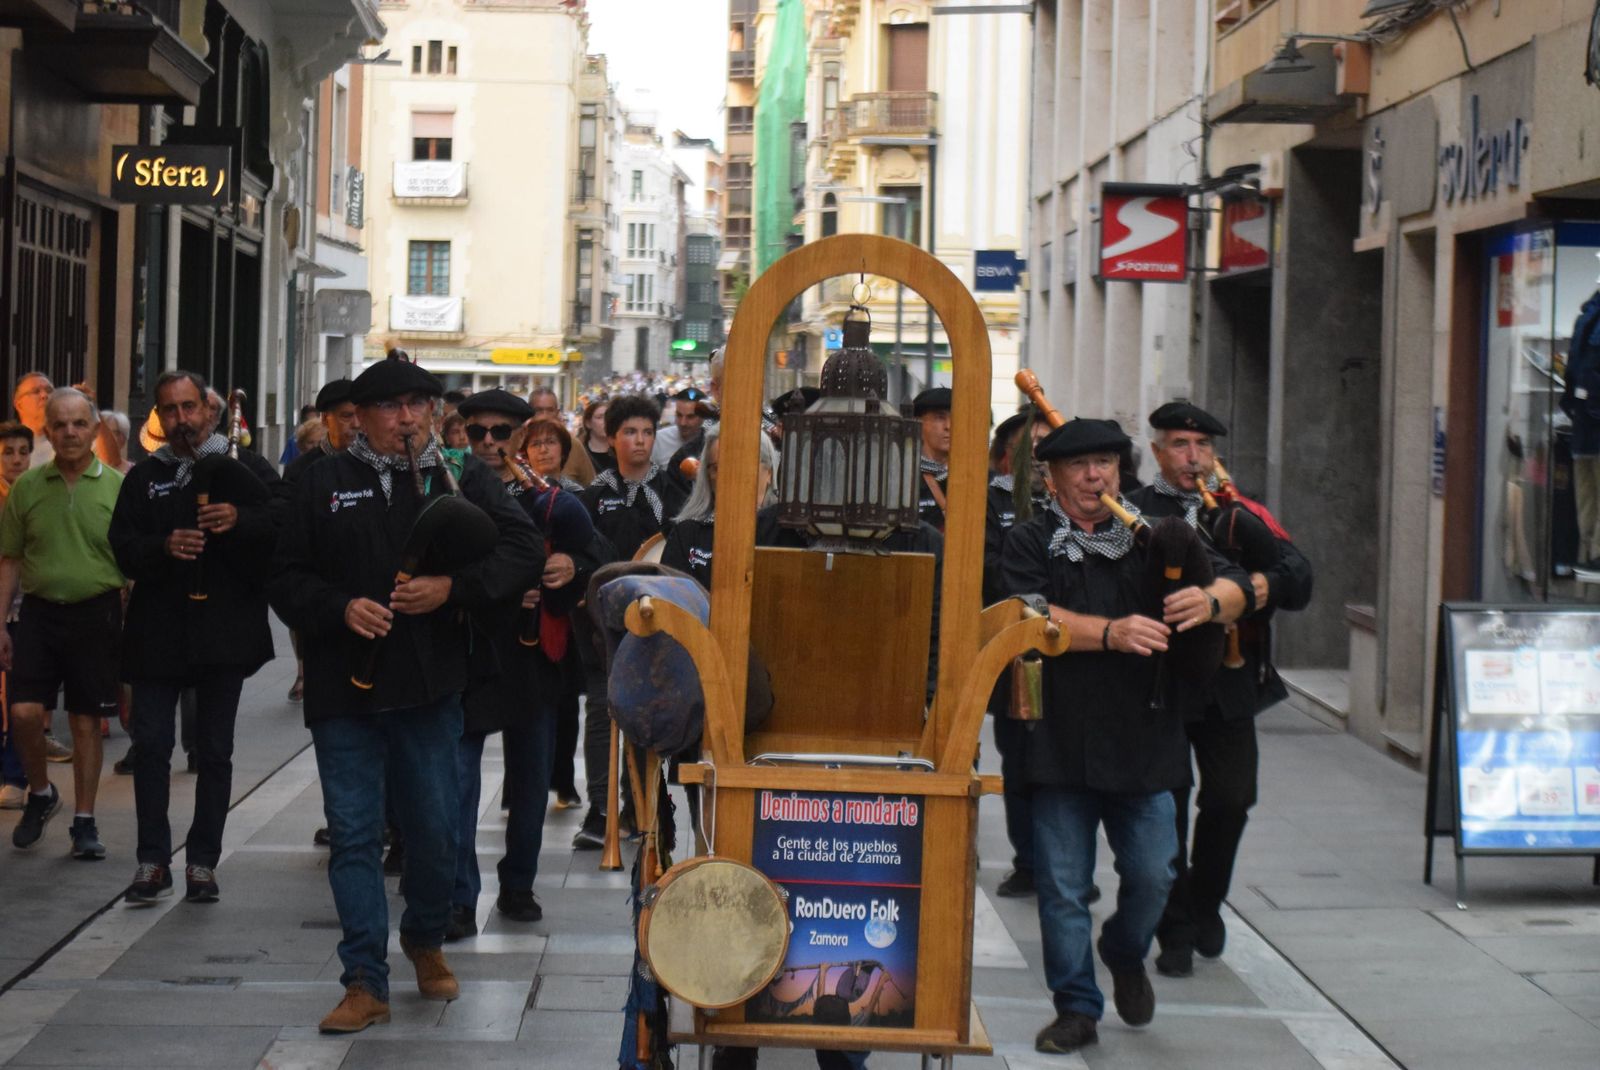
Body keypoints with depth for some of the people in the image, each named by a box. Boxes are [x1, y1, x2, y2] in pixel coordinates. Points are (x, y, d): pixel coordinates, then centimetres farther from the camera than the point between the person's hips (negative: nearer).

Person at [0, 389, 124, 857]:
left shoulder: (116, 487, -1)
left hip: (96, 614, -1)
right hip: (41, 612, 1)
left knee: (86, 722, 5)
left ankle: (85, 822, 14)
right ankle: (39, 793, 17)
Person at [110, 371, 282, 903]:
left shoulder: (246, 468, 5)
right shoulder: (144, 478, 12)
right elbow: (124, 549, 3)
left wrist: (241, 521, -21)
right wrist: (164, 546, -16)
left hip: (224, 631, -1)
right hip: (157, 630, 2)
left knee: (215, 751, 4)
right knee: (150, 744, -2)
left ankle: (203, 862, 12)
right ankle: (153, 862, 6)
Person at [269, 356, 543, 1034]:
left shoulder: (461, 478, 4)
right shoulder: (324, 483, 5)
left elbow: (524, 551, -2)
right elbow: (286, 578, 6)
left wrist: (453, 586, -15)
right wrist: (341, 607, -13)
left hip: (430, 687, 0)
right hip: (344, 690, 0)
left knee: (434, 827, 9)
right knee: (353, 832, -1)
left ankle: (426, 943, 35)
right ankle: (365, 983, 3)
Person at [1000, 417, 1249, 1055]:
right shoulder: (1029, 544, 3)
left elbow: (1233, 585, 4)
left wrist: (1211, 601, -20)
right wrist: (1111, 633, -26)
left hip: (1143, 741, 2)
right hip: (1060, 740, -2)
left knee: (1152, 874, 2)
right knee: (1062, 887, 2)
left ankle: (1125, 953, 33)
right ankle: (1076, 1007, 16)